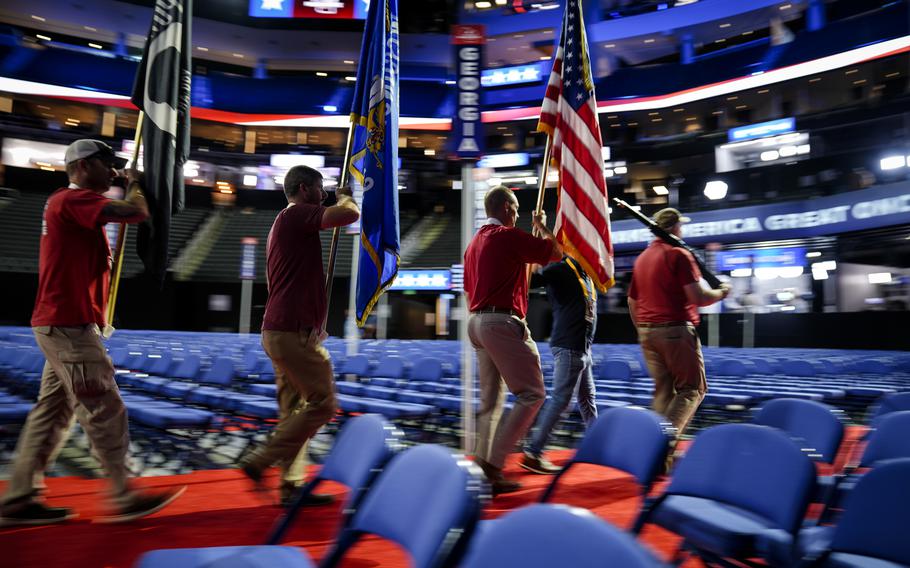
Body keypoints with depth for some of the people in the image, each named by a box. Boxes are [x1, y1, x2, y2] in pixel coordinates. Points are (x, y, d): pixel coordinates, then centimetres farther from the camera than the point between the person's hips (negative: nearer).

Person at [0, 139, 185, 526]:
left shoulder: (72, 203, 19)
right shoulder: (74, 199, -12)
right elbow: (135, 213, -24)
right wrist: (135, 184, -4)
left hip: (64, 325, 10)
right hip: (68, 326, -10)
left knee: (53, 413, 13)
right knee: (105, 411, -5)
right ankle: (123, 499, 2)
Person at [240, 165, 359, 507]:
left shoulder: (284, 224, 22)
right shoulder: (296, 214, -9)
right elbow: (350, 214, -23)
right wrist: (345, 197, 1)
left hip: (280, 330, 11)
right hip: (294, 332, -11)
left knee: (295, 409, 12)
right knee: (323, 403, -5)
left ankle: (291, 485, 17)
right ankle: (260, 462, -1)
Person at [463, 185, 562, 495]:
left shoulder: (474, 242, 19)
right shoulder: (510, 235, -8)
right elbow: (556, 251, -2)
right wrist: (542, 226, 15)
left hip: (476, 322, 9)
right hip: (504, 322, -9)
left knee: (491, 400, 13)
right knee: (532, 393, -5)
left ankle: (484, 461, 15)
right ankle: (494, 461, -10)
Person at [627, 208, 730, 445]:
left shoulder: (642, 258, 14)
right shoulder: (679, 254, -8)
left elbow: (632, 302, 17)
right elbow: (699, 297, -14)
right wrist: (721, 292, 5)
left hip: (646, 332, 7)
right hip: (676, 330, -7)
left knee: (663, 391, 12)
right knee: (693, 388, 1)